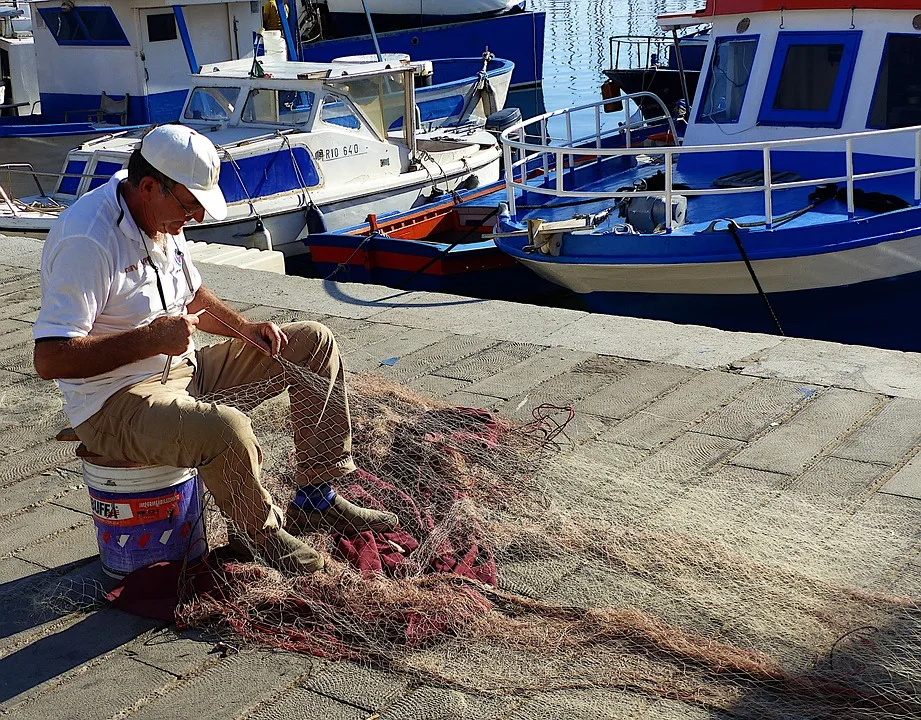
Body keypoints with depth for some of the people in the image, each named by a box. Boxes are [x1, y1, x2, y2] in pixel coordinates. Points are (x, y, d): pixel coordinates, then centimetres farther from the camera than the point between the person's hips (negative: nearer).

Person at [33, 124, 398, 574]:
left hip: (183, 370, 10)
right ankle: (264, 532, -7)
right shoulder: (87, 241, -24)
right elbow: (49, 360, -29)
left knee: (314, 343, 7)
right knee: (226, 428, -39)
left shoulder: (161, 217, 6)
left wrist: (246, 328, 5)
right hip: (114, 405, -9)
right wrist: (151, 339, -30)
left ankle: (317, 500, 9)